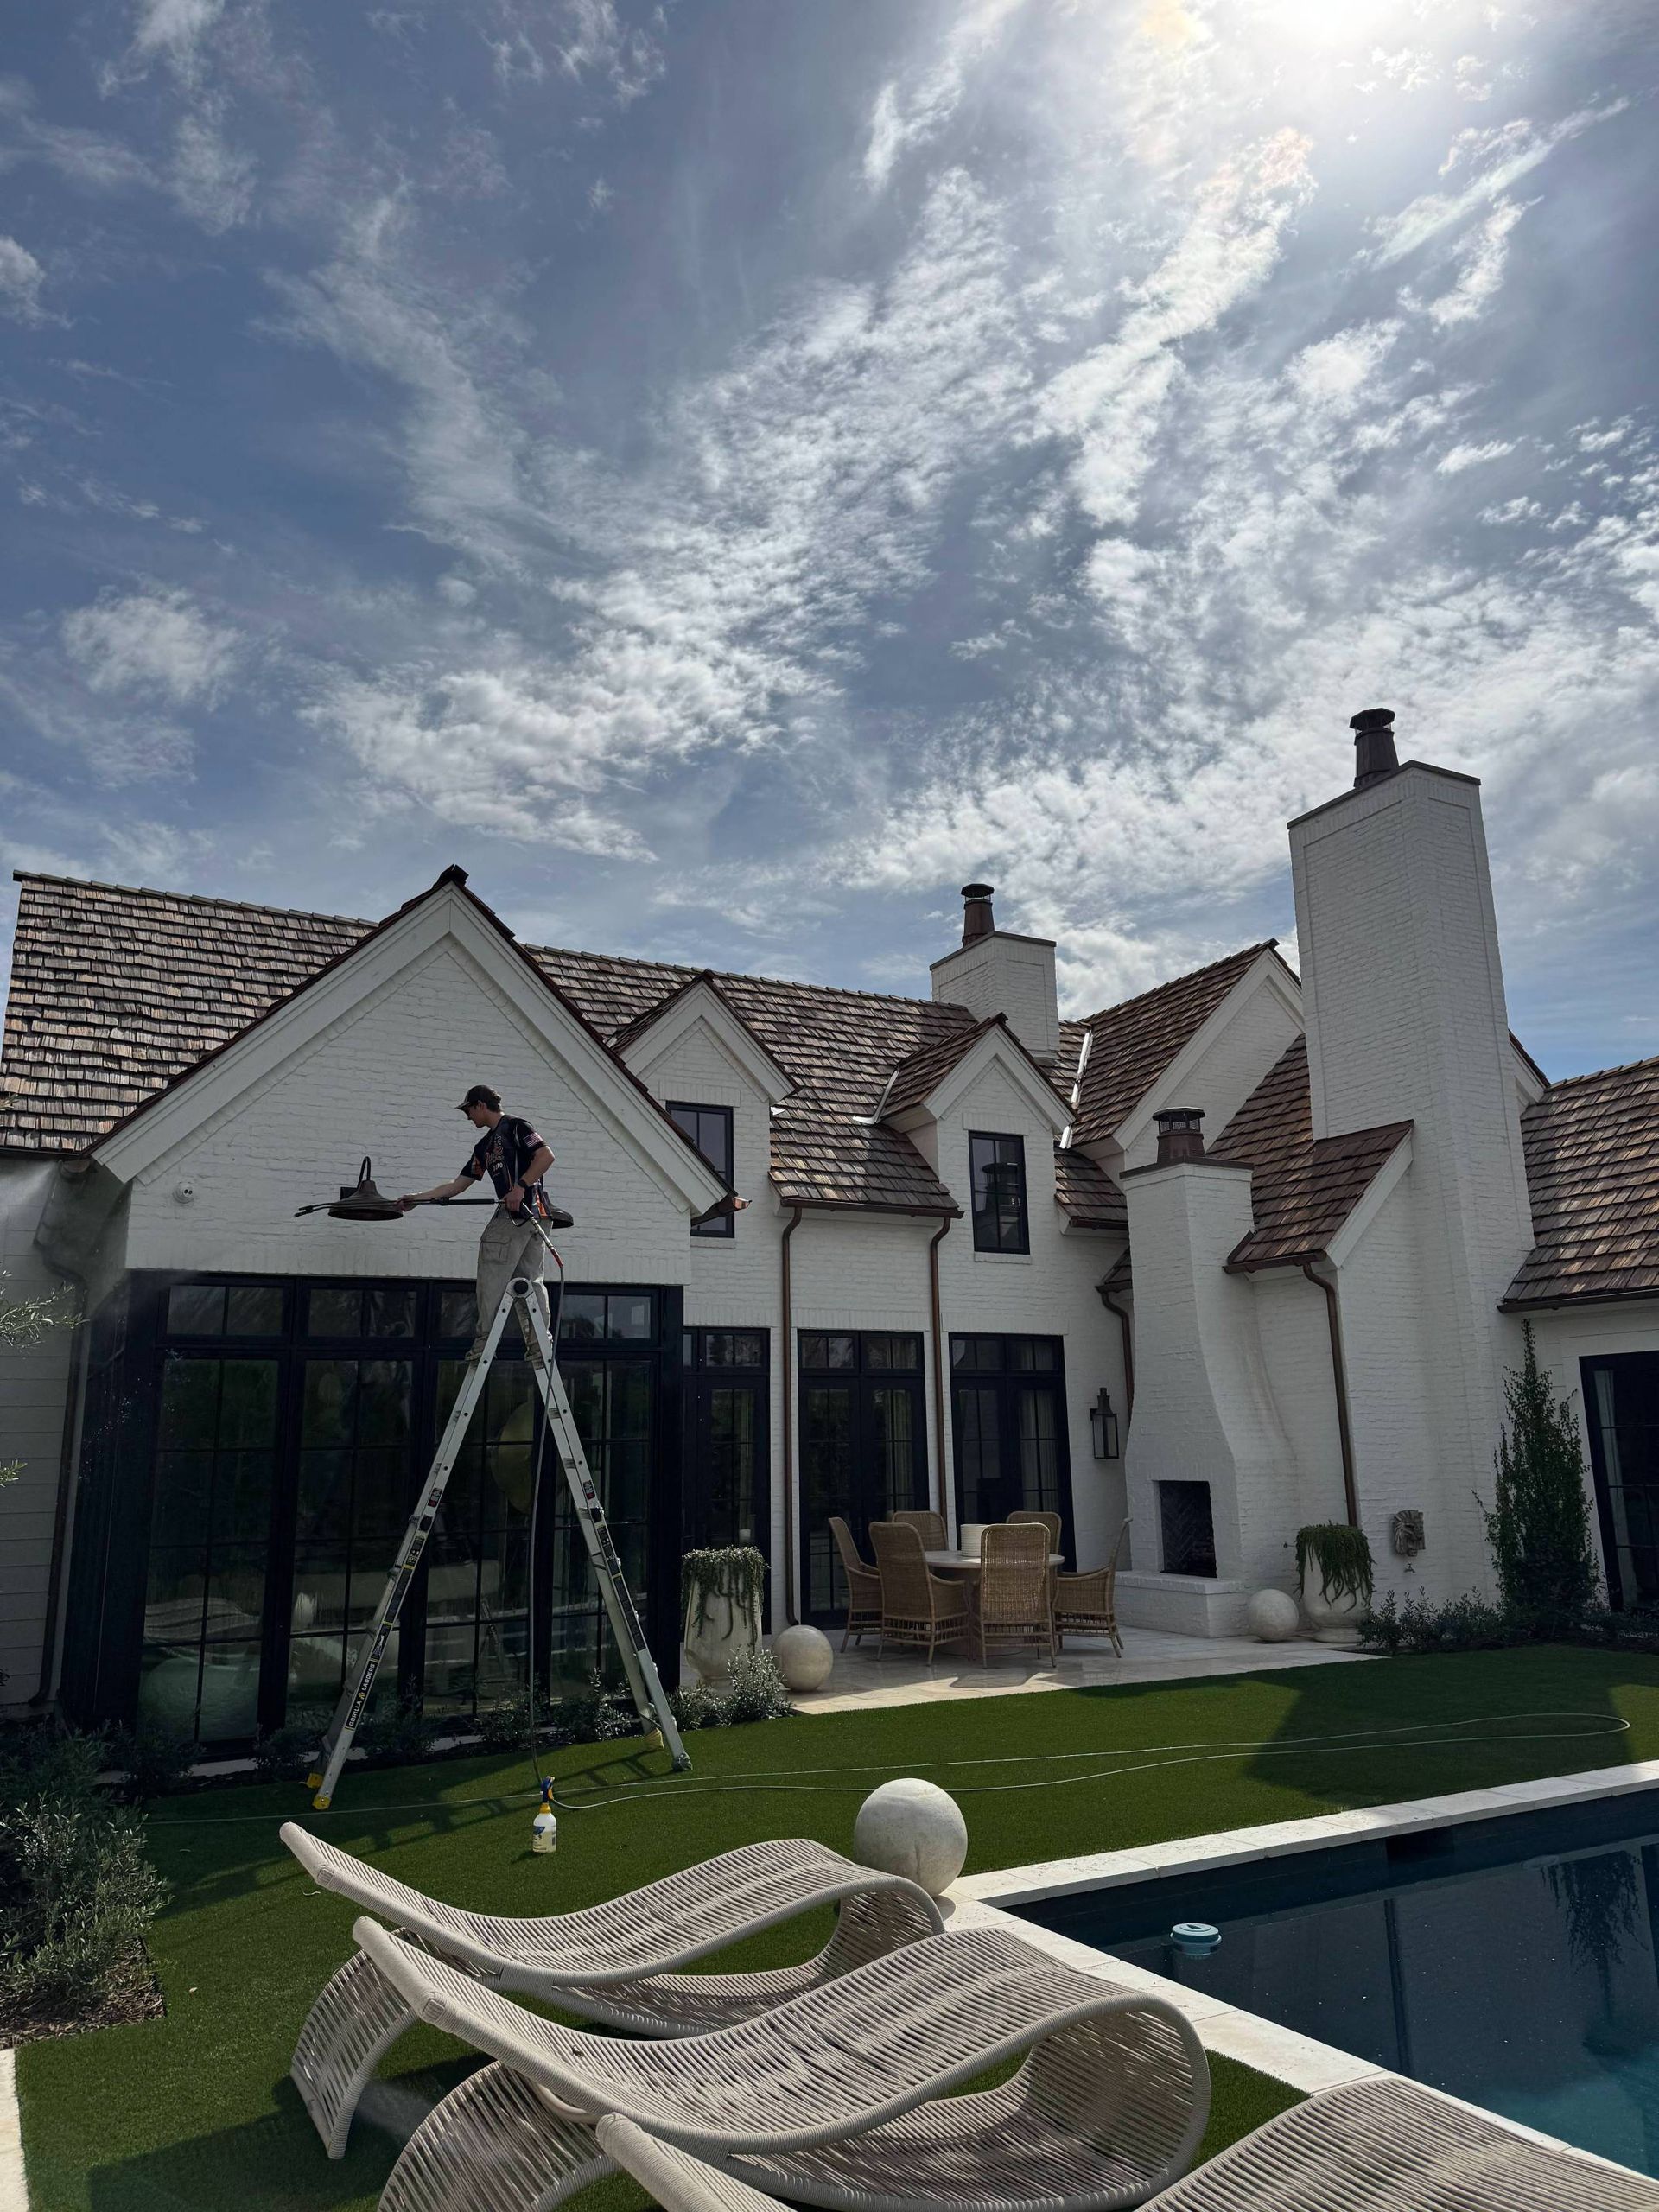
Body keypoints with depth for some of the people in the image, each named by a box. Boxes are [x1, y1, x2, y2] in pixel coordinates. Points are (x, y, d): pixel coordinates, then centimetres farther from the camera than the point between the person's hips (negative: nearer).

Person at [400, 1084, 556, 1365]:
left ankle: (484, 1342, -11)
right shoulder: (484, 1146, 28)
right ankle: (540, 1347, -1)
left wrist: (520, 1186, -18)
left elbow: (546, 1156, -11)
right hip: (510, 1214, 9)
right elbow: (458, 1185, 28)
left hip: (528, 1204, -9)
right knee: (531, 1281, 2)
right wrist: (417, 1198, 25)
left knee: (491, 1275, -10)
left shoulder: (514, 1125, 2)